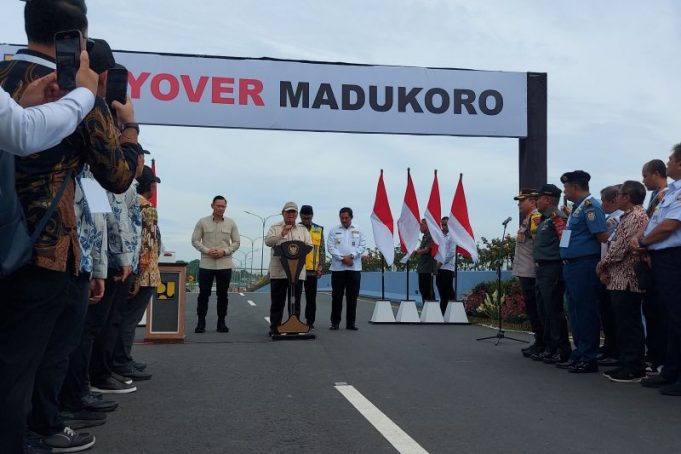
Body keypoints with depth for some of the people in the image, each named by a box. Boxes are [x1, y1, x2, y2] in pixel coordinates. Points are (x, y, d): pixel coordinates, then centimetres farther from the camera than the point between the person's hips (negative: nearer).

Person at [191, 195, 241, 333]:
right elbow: (195, 240, 2)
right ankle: (201, 323, 10)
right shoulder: (202, 222, 3)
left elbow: (236, 242, 7)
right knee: (203, 293, 1)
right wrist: (207, 251, -12)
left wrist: (224, 251, -9)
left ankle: (221, 322, 13)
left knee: (222, 294, 5)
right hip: (206, 264, -1)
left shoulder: (231, 224, 6)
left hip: (225, 264, 1)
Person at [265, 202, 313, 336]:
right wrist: (282, 235, -20)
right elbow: (268, 241, -7)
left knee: (295, 302, 5)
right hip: (278, 271, -2)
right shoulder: (275, 228, 8)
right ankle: (274, 328, 10)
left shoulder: (303, 229, 15)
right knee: (277, 301, 2)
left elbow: (310, 245, 8)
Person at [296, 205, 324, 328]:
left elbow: (322, 250, 9)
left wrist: (320, 267, 1)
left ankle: (310, 322, 14)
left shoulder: (319, 230, 9)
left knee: (311, 297, 5)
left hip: (312, 269, 1)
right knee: (295, 296, 2)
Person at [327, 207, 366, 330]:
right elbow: (330, 247, -1)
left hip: (354, 268, 1)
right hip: (338, 268, -1)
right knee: (337, 296, 2)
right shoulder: (334, 231, 6)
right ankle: (335, 322, 9)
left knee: (352, 296, 3)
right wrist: (342, 258, -12)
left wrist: (351, 256, -11)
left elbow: (362, 246, 3)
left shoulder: (358, 231, 9)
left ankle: (351, 322, 10)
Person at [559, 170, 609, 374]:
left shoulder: (590, 206, -13)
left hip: (584, 265, -10)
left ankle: (588, 358, 1)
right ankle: (580, 353, 23)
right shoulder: (577, 207, 17)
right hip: (571, 265, 10)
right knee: (575, 311, 14)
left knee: (585, 312, -5)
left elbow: (603, 237, -18)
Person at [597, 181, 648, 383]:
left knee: (629, 325, -6)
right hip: (619, 279, 10)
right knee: (622, 325, 12)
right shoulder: (627, 216, 19)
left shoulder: (637, 216, -11)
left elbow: (622, 246, -18)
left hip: (627, 279, -10)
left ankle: (634, 369, -1)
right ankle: (625, 364, 18)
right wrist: (606, 268, 10)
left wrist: (603, 264, -7)